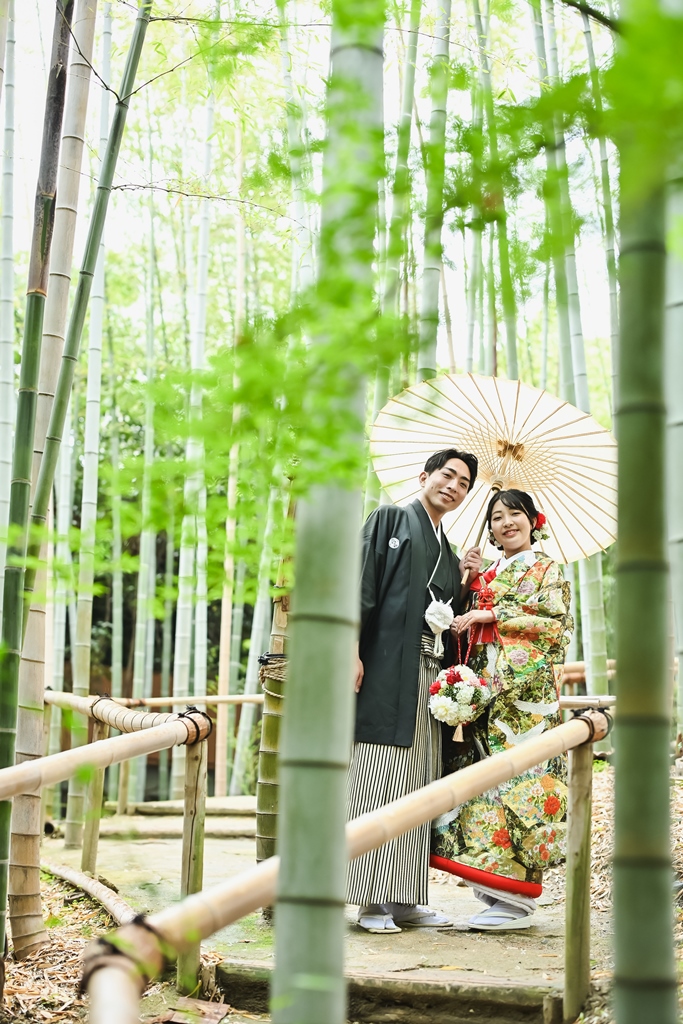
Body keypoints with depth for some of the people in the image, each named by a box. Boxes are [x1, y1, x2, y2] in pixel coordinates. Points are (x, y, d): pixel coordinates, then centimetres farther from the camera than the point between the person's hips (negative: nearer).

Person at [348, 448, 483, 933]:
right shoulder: (390, 519, 5)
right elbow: (363, 585, -7)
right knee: (376, 781, -7)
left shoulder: (448, 552, 25)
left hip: (429, 677, 7)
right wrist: (352, 651, -18)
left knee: (415, 788, 6)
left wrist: (465, 579, 9)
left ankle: (402, 899, 9)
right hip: (386, 673, -7)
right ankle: (369, 900, -5)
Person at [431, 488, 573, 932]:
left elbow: (557, 624, -7)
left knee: (520, 775, -11)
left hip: (527, 690, -6)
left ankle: (517, 899, -8)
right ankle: (494, 890, 4)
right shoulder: (486, 576, 22)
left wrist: (494, 614, -9)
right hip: (485, 690, 6)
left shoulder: (548, 569, 6)